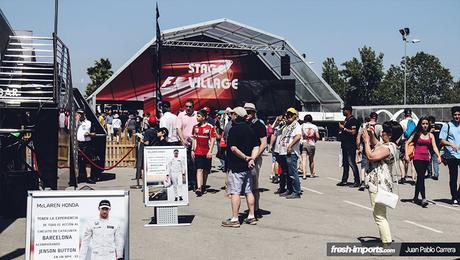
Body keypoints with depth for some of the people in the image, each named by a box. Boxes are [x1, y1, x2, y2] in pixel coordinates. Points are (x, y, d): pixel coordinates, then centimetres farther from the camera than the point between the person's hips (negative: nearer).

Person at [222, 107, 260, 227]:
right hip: (248, 167, 7)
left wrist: (245, 157, -12)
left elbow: (233, 148, -20)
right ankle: (251, 216, 17)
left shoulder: (234, 129, -12)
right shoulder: (250, 129, 9)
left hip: (236, 166, -7)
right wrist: (251, 158, -5)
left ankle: (234, 219, -3)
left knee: (235, 192, -4)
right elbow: (256, 146, 6)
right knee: (248, 191, 12)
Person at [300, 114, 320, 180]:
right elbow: (317, 137, 3)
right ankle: (312, 174, 27)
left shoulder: (302, 126, 2)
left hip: (303, 143, -1)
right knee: (311, 159, 15)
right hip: (311, 144, 2)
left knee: (304, 159, -6)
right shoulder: (314, 126, 6)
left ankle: (304, 174, -18)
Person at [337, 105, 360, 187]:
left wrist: (344, 128, -17)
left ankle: (357, 181, -5)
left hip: (350, 146, -10)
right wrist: (341, 129, 10)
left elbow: (353, 132, -22)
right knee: (345, 163, 14)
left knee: (352, 163, -10)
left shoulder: (353, 120, -12)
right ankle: (344, 180, 20)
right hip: (345, 145, 10)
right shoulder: (346, 120, 17)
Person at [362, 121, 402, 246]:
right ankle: (386, 239, 30)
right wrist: (371, 135, 14)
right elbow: (376, 143, 31)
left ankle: (387, 242, -3)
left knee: (379, 216, -7)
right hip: (378, 185, 11)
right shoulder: (390, 146, 13)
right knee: (380, 215, 21)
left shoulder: (388, 148, -19)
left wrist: (366, 141, -16)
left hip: (379, 186, -11)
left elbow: (371, 156, -28)